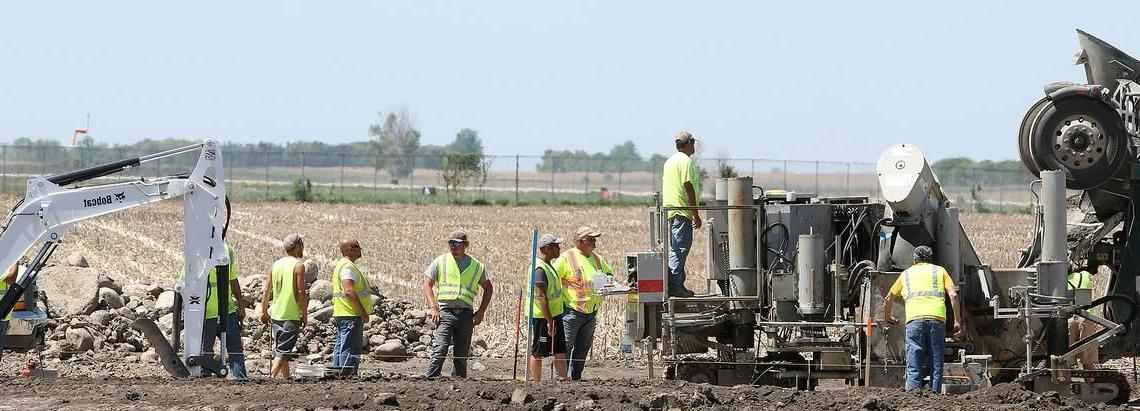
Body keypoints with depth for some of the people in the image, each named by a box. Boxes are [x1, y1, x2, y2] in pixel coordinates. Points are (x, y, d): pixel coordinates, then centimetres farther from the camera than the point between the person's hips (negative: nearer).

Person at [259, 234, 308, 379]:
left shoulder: (276, 264, 9)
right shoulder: (298, 265, -9)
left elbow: (267, 291, 10)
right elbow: (301, 292, -13)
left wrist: (264, 312, 17)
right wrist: (305, 315, -6)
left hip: (276, 315, 6)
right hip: (292, 316, -6)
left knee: (279, 349, 17)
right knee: (283, 351, -10)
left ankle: (286, 376, 27)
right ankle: (272, 376, -24)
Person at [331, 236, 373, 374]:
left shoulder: (340, 265, 19)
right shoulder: (347, 267, -15)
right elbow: (349, 291, -26)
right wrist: (363, 312, -22)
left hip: (340, 315, 11)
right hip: (351, 316, -11)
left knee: (340, 349, 12)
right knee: (350, 349, -11)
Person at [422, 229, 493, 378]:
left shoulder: (476, 266, 10)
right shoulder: (440, 262, 6)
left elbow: (488, 288, 20)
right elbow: (427, 285, 5)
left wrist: (481, 311, 9)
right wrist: (434, 308, -8)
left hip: (466, 314, 2)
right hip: (445, 311, -2)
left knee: (461, 354, 4)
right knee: (440, 350, -17)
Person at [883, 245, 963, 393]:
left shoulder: (906, 274, 25)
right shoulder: (939, 271, 22)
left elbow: (888, 299, 32)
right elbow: (953, 295, 8)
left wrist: (887, 317, 50)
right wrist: (957, 321, 8)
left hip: (914, 319, 0)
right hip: (937, 319, 0)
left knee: (914, 367, -3)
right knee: (936, 366, 4)